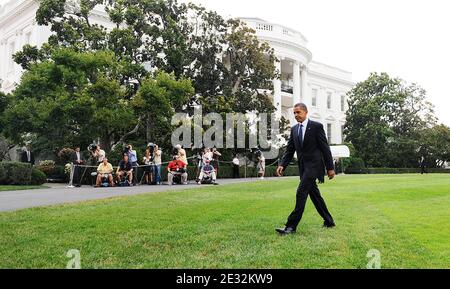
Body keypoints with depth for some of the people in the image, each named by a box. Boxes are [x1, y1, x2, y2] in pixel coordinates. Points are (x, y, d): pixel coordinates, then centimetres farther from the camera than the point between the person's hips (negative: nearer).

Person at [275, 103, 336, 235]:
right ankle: (329, 222, 28)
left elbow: (325, 148, -7)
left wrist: (330, 168, -7)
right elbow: (290, 150, 9)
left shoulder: (316, 126, -7)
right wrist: (282, 165, -6)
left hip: (313, 165, -7)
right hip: (303, 167, 7)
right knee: (314, 194, 13)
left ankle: (291, 225, -13)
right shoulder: (294, 129, 10)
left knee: (301, 192, -15)